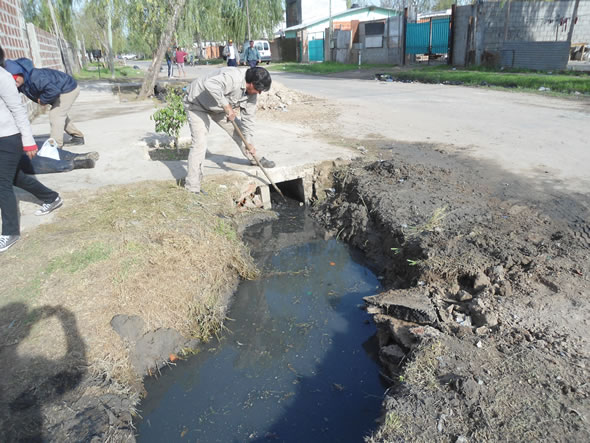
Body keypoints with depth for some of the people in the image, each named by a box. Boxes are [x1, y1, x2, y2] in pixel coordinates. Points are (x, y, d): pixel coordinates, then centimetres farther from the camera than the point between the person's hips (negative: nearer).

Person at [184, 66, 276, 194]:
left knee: (238, 129, 13)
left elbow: (248, 118, -3)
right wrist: (226, 105, -44)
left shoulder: (251, 94, -8)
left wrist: (249, 143, -7)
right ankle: (192, 187, -11)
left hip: (218, 107, 8)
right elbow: (210, 84, -51)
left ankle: (254, 159, 38)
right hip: (197, 104, -8)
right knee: (199, 143, -17)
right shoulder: (233, 77, -36)